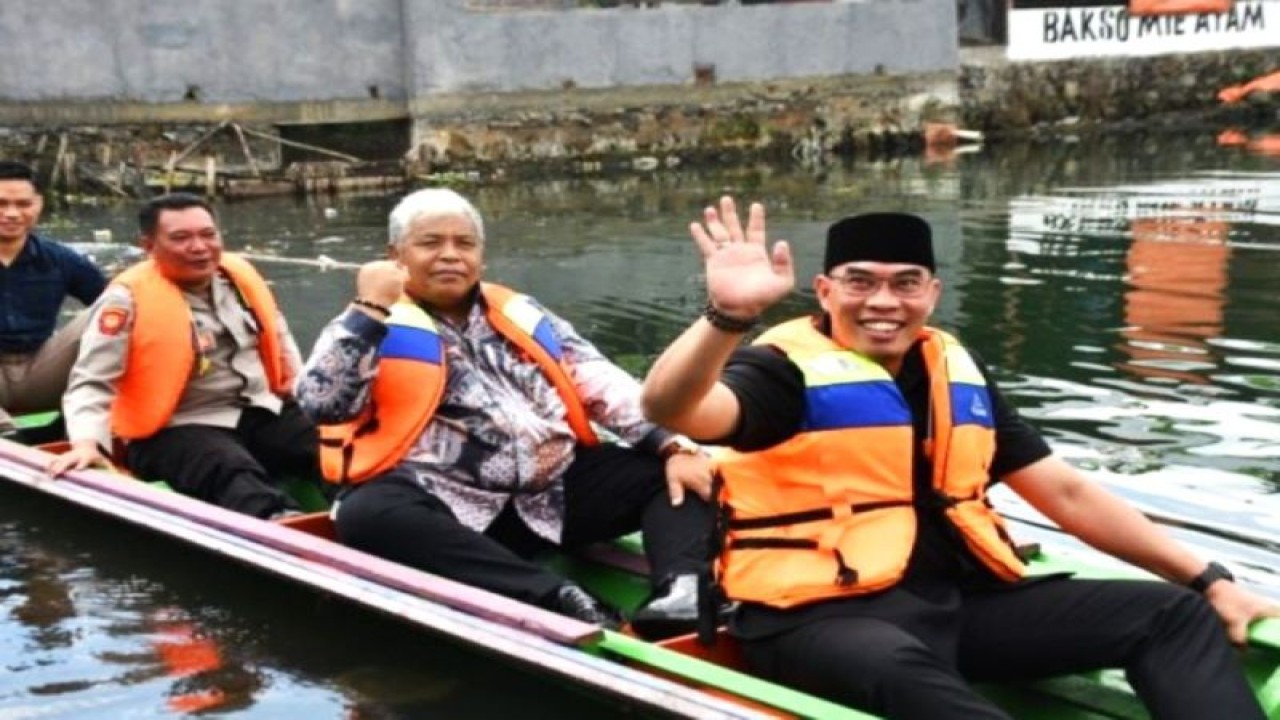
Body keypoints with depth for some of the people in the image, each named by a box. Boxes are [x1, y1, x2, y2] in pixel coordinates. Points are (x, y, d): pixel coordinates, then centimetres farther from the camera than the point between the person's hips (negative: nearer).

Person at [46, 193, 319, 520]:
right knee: (234, 475, -38)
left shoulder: (239, 273, 8)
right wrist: (87, 443, -27)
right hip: (179, 429, -7)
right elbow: (91, 382, -11)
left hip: (261, 412, 8)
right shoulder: (129, 298, -11)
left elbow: (276, 333, 25)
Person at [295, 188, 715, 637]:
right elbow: (320, 404, -11)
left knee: (667, 472, -9)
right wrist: (371, 309, -10)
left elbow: (606, 386, 12)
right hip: (449, 508, -4)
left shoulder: (522, 315, 19)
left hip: (555, 492, 5)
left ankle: (681, 591, -35)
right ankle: (561, 600, -43)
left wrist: (673, 447, -2)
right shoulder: (369, 328, 7)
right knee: (367, 516, -36)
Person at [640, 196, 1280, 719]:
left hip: (961, 601, 7)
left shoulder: (956, 373, 15)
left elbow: (1066, 493, 17)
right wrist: (729, 315, -44)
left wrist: (1208, 580, 13)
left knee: (1174, 614, -2)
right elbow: (669, 408, -24)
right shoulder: (789, 369, -4)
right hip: (824, 612, -7)